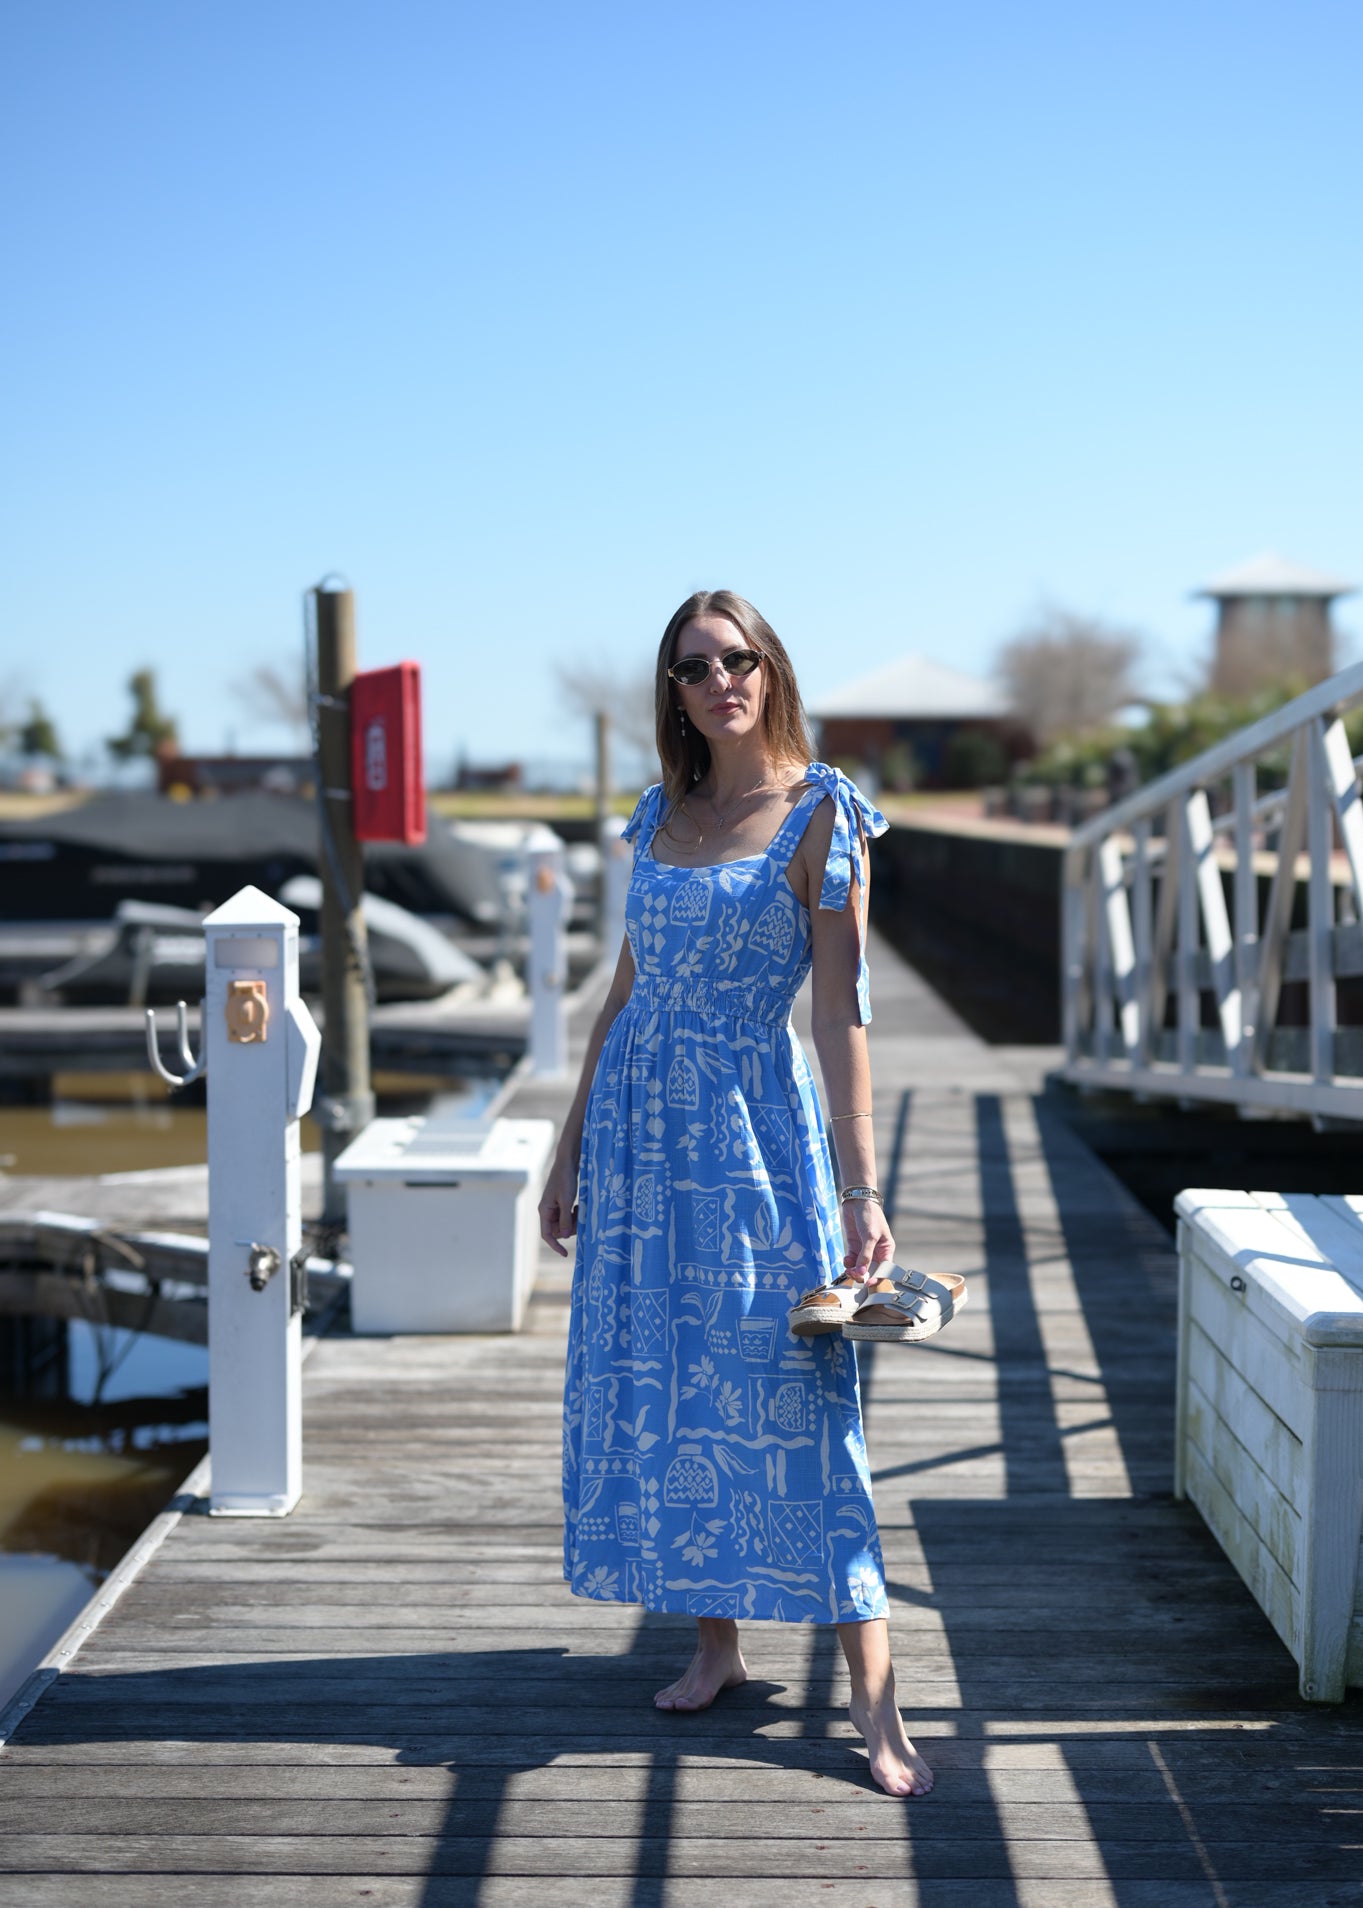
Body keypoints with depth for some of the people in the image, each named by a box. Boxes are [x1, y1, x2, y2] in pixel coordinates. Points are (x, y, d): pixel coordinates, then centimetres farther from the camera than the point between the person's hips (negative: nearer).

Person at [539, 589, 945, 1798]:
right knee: (655, 1384, 8)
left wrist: (860, 1189, -16)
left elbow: (843, 1013, -12)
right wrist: (573, 1149, 14)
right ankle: (716, 1643, 22)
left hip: (751, 1125, -6)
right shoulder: (662, 814, 10)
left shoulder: (822, 814, -7)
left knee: (783, 1394, -7)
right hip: (637, 1121, 6)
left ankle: (874, 1697, -1)